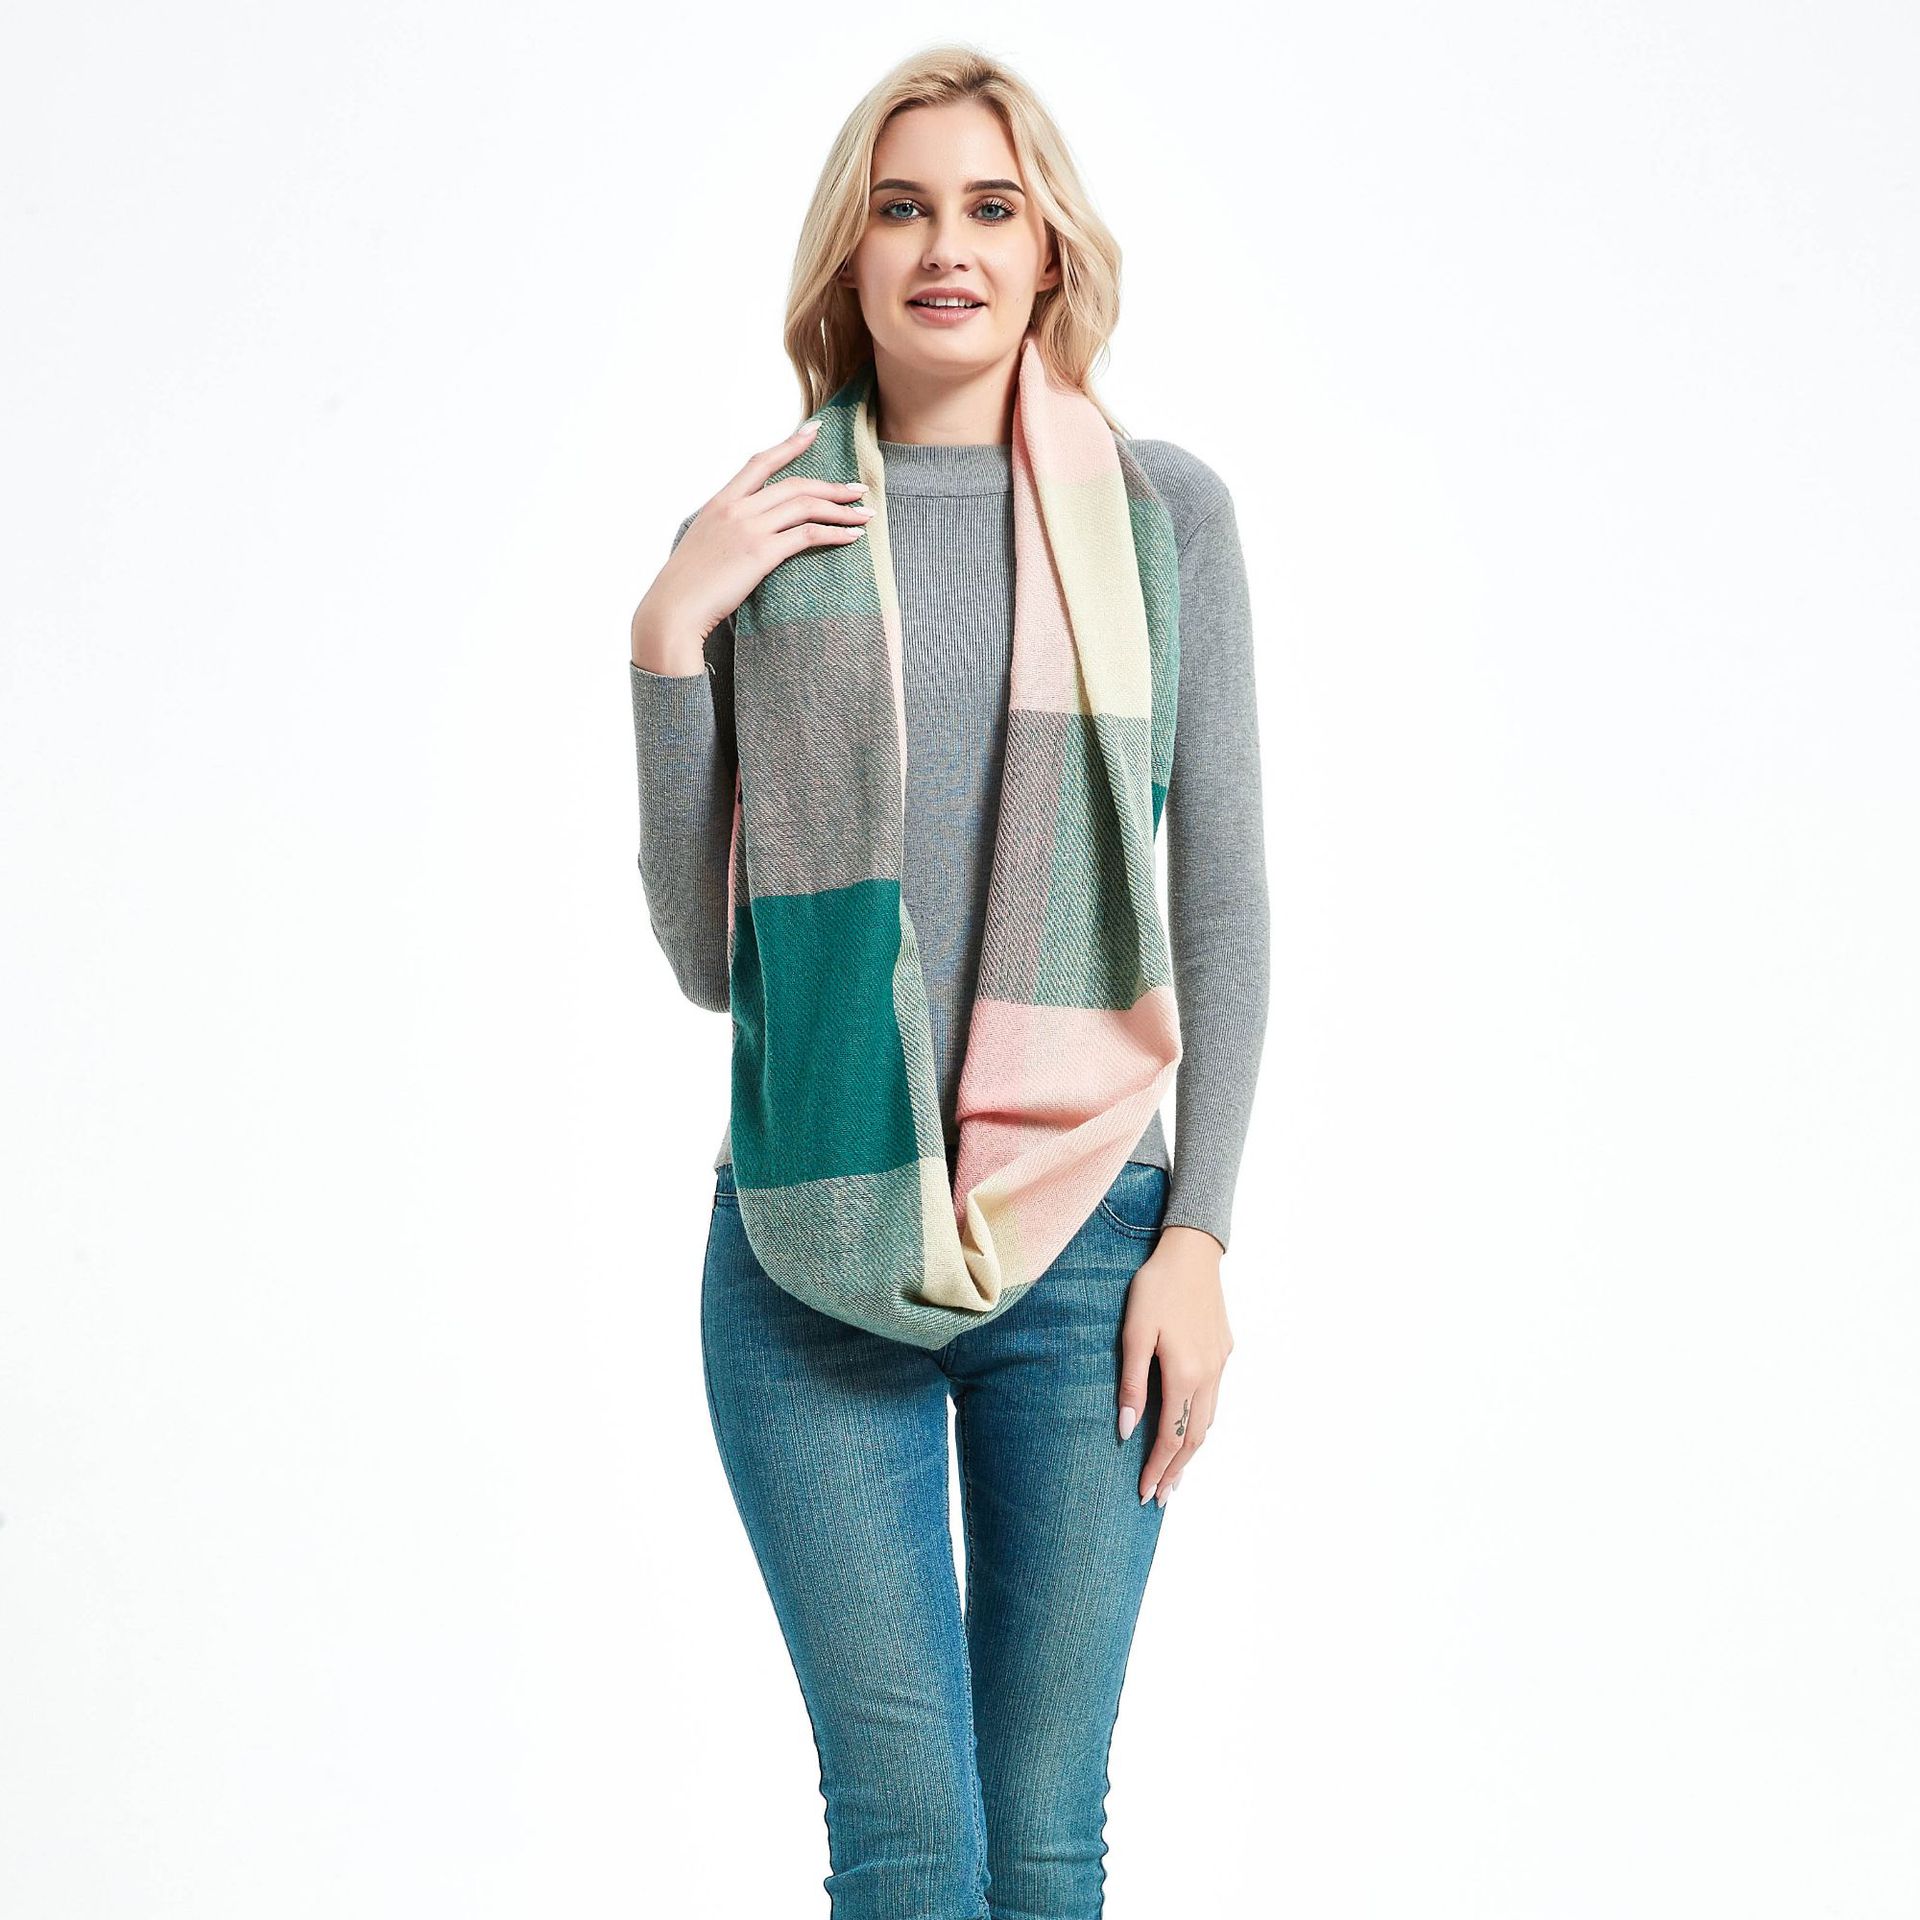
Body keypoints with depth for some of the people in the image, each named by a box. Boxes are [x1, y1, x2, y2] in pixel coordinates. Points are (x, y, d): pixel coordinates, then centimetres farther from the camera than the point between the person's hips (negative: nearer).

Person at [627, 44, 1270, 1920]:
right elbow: (707, 955, 3)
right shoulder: (753, 538, 4)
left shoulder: (1164, 510, 3)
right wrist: (666, 639, -7)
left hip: (1090, 1246, 0)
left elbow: (1221, 905, 4)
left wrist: (1197, 1239, -2)